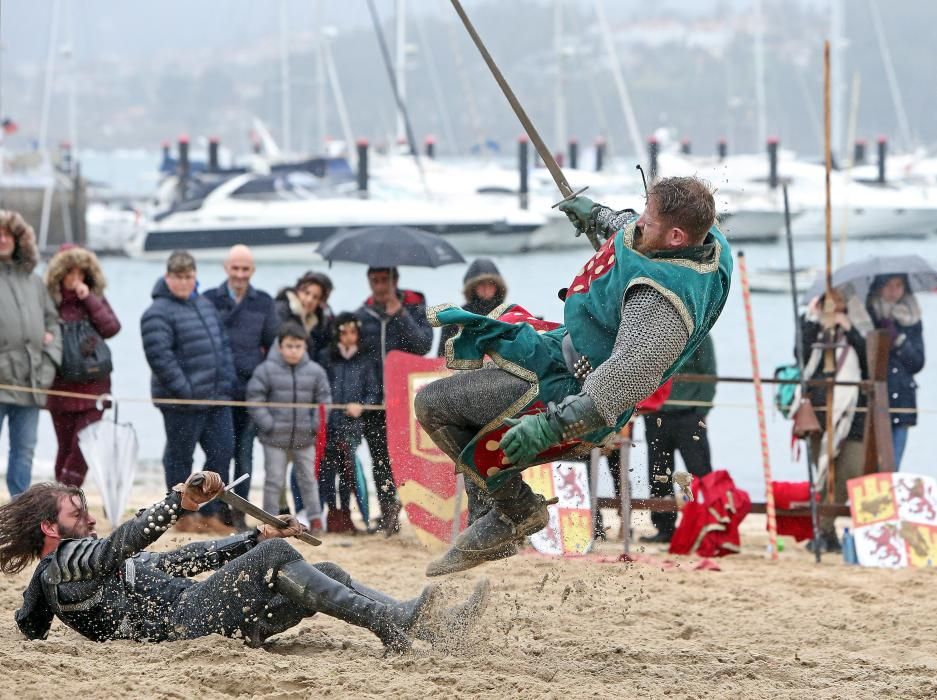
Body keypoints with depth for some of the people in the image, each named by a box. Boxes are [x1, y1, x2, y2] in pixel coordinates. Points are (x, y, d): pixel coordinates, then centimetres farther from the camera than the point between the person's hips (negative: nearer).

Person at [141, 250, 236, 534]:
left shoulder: (205, 305, 15)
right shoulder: (158, 313, -12)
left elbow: (223, 345, 21)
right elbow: (159, 356, -20)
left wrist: (228, 381, 10)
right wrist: (184, 390, -21)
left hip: (217, 398, 8)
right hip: (182, 402, -8)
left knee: (222, 452, 8)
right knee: (179, 457, 4)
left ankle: (210, 513, 18)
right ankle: (185, 516, 13)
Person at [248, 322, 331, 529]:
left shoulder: (315, 372, 0)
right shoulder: (267, 370, -6)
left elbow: (324, 401, 7)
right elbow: (255, 399, -4)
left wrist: (317, 425, -5)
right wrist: (268, 424, -11)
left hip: (304, 439, 2)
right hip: (275, 439, -2)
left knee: (308, 478, 10)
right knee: (274, 480, 4)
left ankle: (315, 518, 17)